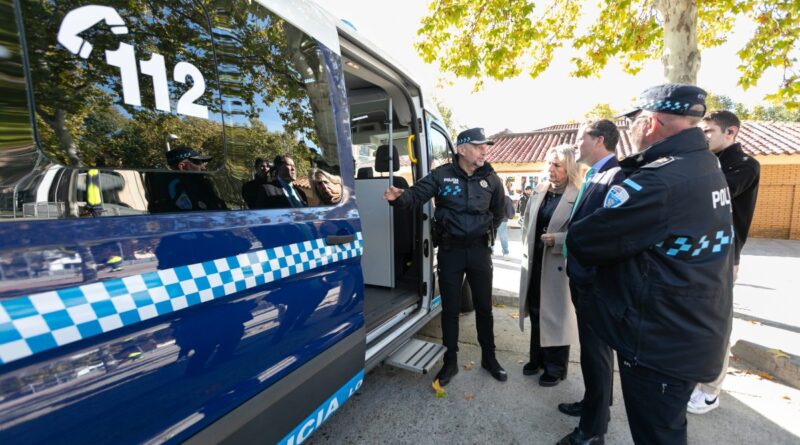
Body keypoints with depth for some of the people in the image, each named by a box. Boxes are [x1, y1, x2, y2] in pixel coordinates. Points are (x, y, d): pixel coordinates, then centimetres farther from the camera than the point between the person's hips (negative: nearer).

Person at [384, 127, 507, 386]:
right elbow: (417, 193, -16)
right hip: (450, 250, -2)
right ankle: (450, 362, 27)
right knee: (450, 308, 9)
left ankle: (489, 358, 36)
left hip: (480, 250, 2)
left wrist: (487, 232, 12)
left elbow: (499, 211, 17)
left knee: (484, 307, 15)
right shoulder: (442, 175, -5)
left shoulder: (491, 178, 4)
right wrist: (399, 197, -36)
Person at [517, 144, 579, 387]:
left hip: (558, 266, -6)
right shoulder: (538, 191, 7)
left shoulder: (579, 196, -13)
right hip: (534, 263, 6)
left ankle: (555, 368, 30)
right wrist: (527, 249, 11)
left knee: (556, 315, 10)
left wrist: (556, 240, -27)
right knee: (536, 313, 19)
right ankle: (538, 358, 39)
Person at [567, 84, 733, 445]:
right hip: (692, 333, 9)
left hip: (660, 342, -9)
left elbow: (583, 242, -23)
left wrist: (566, 238, -4)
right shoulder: (705, 167, 5)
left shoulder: (659, 182, -28)